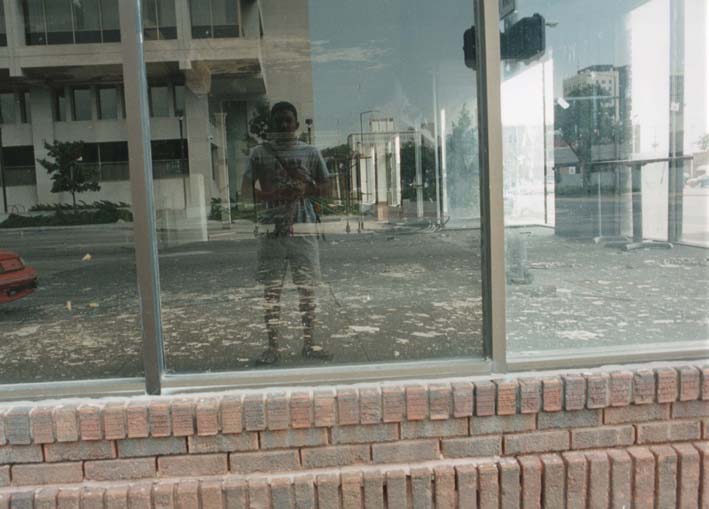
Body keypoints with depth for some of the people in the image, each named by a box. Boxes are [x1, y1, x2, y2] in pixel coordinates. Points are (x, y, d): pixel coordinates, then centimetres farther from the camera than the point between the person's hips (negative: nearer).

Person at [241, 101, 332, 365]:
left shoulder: (310, 152, 7)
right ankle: (273, 346, 13)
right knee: (271, 290, 3)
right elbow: (246, 190, 3)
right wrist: (274, 193, -13)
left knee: (307, 288, 5)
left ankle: (308, 343, 17)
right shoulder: (259, 153, 5)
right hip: (271, 231, 0)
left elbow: (325, 188, 11)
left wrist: (305, 187, -9)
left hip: (303, 230, 1)